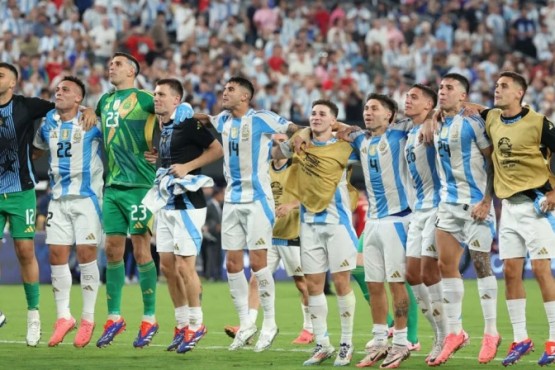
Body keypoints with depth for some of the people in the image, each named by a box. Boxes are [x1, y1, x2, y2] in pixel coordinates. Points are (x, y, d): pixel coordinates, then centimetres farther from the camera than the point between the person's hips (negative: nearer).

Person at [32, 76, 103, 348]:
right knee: (56, 254, 1)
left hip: (87, 196, -5)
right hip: (58, 198, 5)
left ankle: (88, 320, 2)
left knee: (86, 254, -6)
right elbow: (35, 151, 25)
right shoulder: (48, 123, 10)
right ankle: (63, 317, 10)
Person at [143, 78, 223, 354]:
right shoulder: (161, 128, 12)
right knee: (167, 265, 8)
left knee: (184, 265, -7)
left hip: (187, 204, -9)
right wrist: (154, 158, 7)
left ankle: (195, 324, 4)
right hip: (166, 204, 9)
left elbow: (217, 150, -13)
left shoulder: (187, 124, -12)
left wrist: (187, 167, -18)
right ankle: (182, 324, 18)